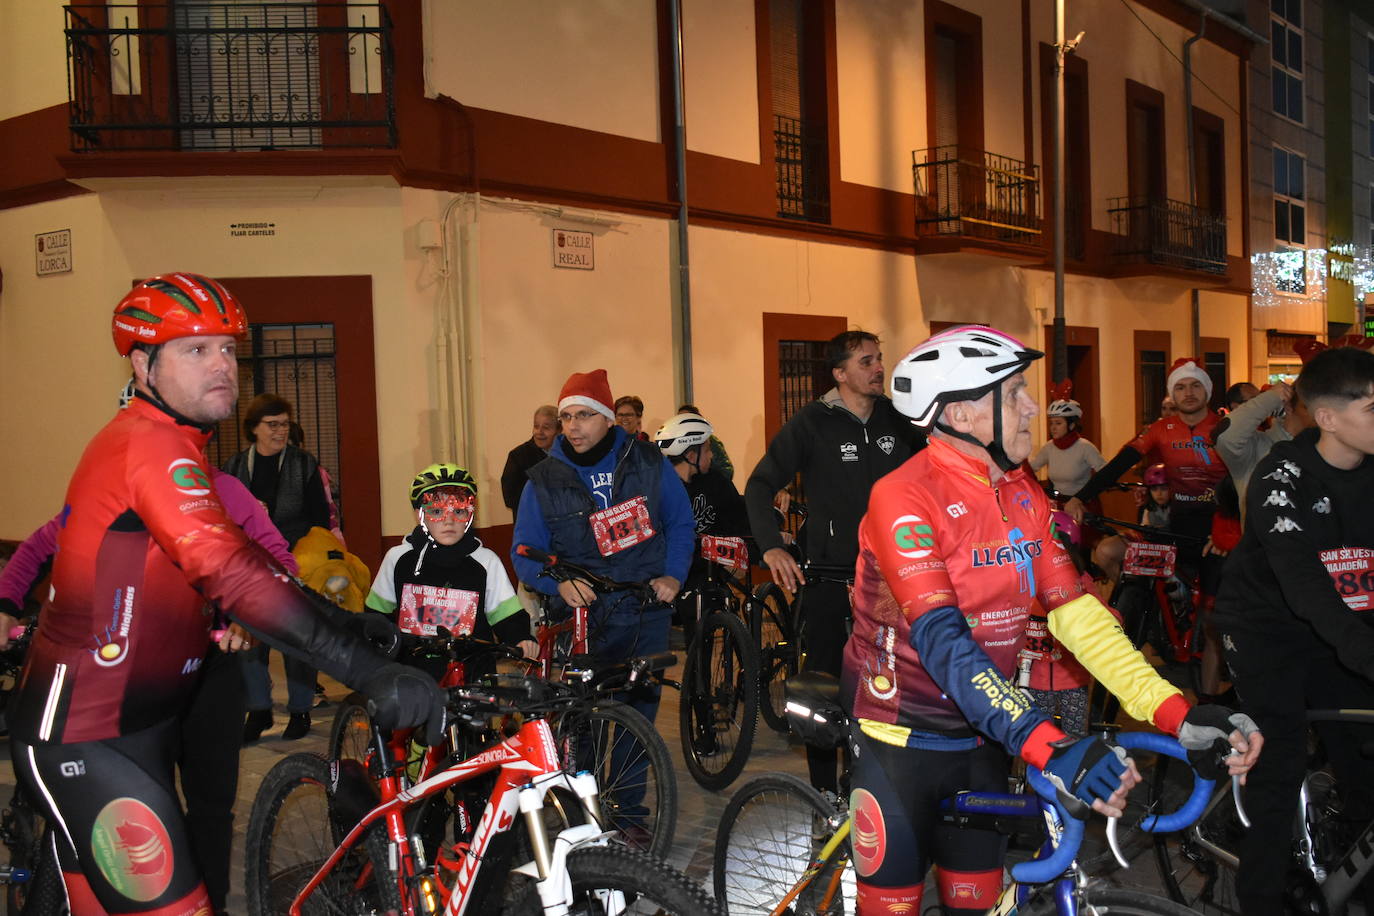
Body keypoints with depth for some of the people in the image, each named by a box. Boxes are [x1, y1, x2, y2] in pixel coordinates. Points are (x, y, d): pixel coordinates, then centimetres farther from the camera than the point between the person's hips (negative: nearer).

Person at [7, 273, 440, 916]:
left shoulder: (152, 441, 13)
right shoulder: (151, 445, -21)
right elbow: (232, 574, -35)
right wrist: (371, 671, -41)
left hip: (132, 727, 10)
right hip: (86, 743, -10)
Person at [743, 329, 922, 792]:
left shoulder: (896, 419, 4)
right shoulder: (811, 423, -7)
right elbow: (761, 484, -8)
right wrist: (772, 547, -21)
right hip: (828, 573, -3)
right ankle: (824, 789, 15)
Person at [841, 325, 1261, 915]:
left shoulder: (1024, 497, 1)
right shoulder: (904, 497, -21)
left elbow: (1075, 612, -5)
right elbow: (941, 640, -31)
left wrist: (1176, 714, -17)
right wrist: (1048, 746, -41)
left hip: (982, 734, 6)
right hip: (900, 738, -6)